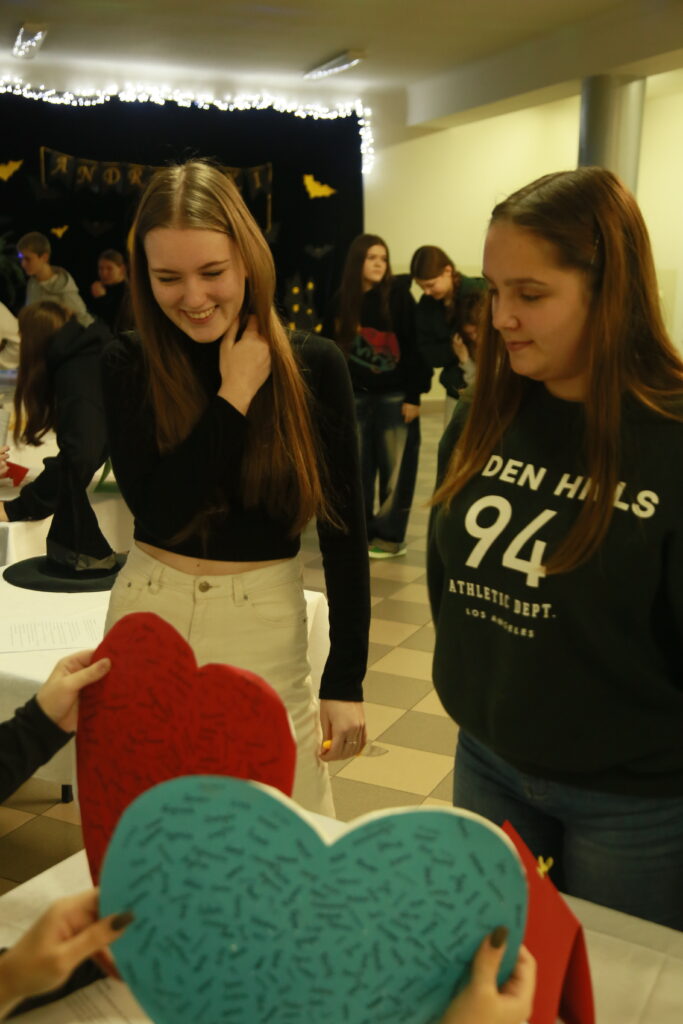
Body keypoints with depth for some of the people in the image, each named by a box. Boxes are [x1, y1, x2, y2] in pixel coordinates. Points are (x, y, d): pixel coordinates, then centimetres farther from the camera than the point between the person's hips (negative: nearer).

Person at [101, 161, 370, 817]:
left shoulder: (314, 366, -7)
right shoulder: (128, 366, -4)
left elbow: (344, 529, -4)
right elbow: (156, 508, -14)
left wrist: (345, 680, -4)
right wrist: (235, 392, -15)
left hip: (264, 628, -1)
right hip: (148, 618, 1)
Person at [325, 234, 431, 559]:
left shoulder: (398, 295, -6)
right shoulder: (342, 300, 3)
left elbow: (414, 347, -8)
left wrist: (413, 395, -12)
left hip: (394, 395, -3)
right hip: (355, 395, 3)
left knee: (395, 467, 1)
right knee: (357, 468, 8)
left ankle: (389, 535, 11)